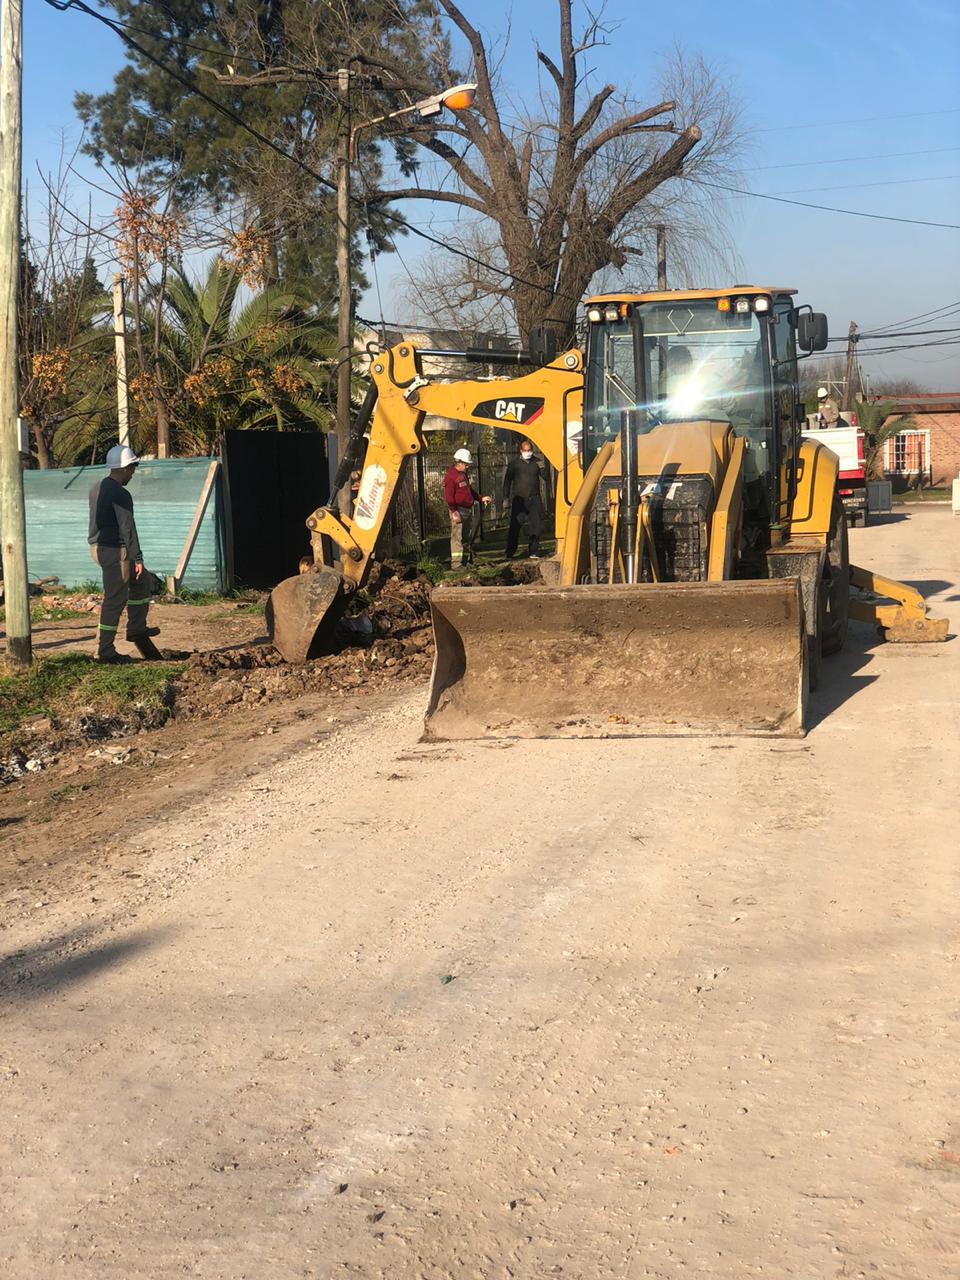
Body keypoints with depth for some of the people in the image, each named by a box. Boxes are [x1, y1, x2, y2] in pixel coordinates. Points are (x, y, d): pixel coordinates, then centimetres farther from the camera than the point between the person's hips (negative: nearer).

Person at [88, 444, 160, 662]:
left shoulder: (98, 487, 10)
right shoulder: (120, 495, -19)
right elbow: (127, 528, -20)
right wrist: (137, 558, -17)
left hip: (98, 546, 10)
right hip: (114, 550, -10)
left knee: (142, 579, 23)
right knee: (115, 599, -3)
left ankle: (137, 628, 25)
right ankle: (105, 651, 2)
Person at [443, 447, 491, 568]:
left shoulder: (463, 474, 16)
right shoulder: (451, 476, -13)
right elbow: (448, 496, -17)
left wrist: (480, 499, 23)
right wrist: (454, 512, -22)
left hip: (468, 509, 10)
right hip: (459, 511, -10)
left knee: (468, 537, 13)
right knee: (457, 537, -10)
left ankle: (467, 561, 20)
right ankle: (456, 563, -10)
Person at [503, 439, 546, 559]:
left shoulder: (537, 462, 7)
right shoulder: (514, 463, 3)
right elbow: (507, 481, 7)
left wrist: (542, 468, -16)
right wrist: (506, 498, 4)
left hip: (533, 499, 2)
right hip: (518, 499, -2)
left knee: (534, 525, -2)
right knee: (515, 526, -3)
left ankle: (533, 552, 5)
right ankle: (510, 553, 3)